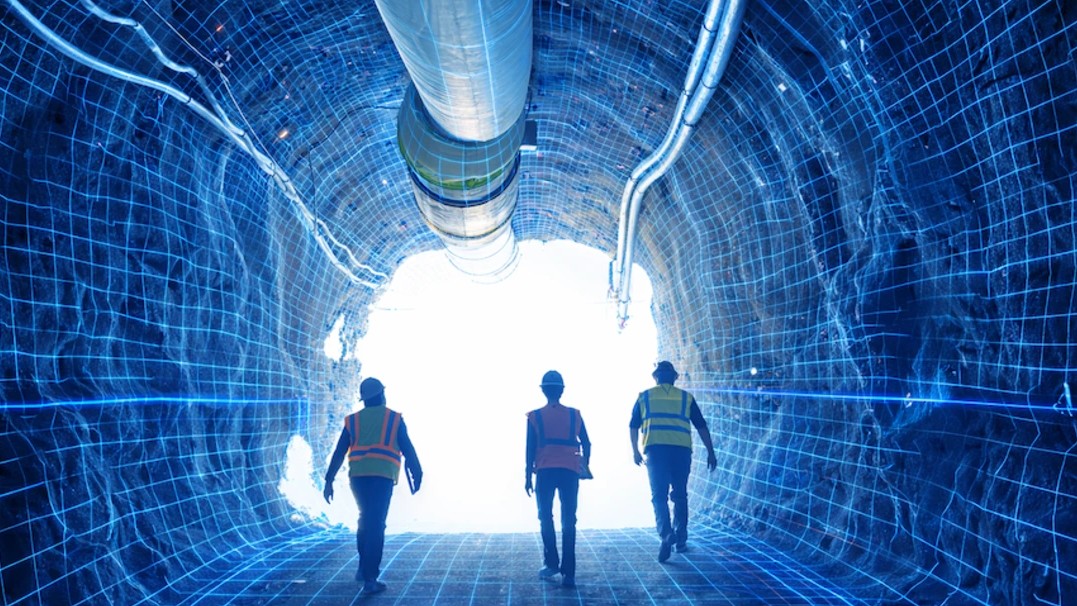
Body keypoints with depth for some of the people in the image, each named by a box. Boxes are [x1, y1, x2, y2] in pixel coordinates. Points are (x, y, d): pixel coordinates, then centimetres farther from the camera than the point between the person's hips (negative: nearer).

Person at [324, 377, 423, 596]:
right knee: (376, 525, -4)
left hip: (358, 475, 3)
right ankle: (369, 579, -8)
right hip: (382, 476, -3)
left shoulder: (352, 420, 13)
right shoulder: (394, 419, 6)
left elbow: (339, 453, 10)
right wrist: (417, 474, 8)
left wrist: (329, 480, 11)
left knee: (365, 519, 23)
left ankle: (364, 568, 26)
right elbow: (408, 449, 2)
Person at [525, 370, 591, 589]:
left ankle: (551, 563, 13)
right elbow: (586, 444, 7)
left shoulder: (535, 417, 2)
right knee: (568, 521, 3)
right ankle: (568, 573, -1)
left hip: (545, 472, -1)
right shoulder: (575, 415, 6)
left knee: (546, 517, 15)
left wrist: (528, 476, 6)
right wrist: (585, 465, 24)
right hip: (570, 472, 1)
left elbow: (530, 449, 0)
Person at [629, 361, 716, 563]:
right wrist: (710, 453, 15)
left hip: (655, 449, -1)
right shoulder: (686, 397, 15)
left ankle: (666, 534, -20)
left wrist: (635, 451, 20)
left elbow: (634, 426, 12)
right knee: (679, 495, 14)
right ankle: (680, 540, 18)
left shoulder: (645, 396, 14)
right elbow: (701, 426, 13)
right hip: (681, 449, 1)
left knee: (659, 495, 1)